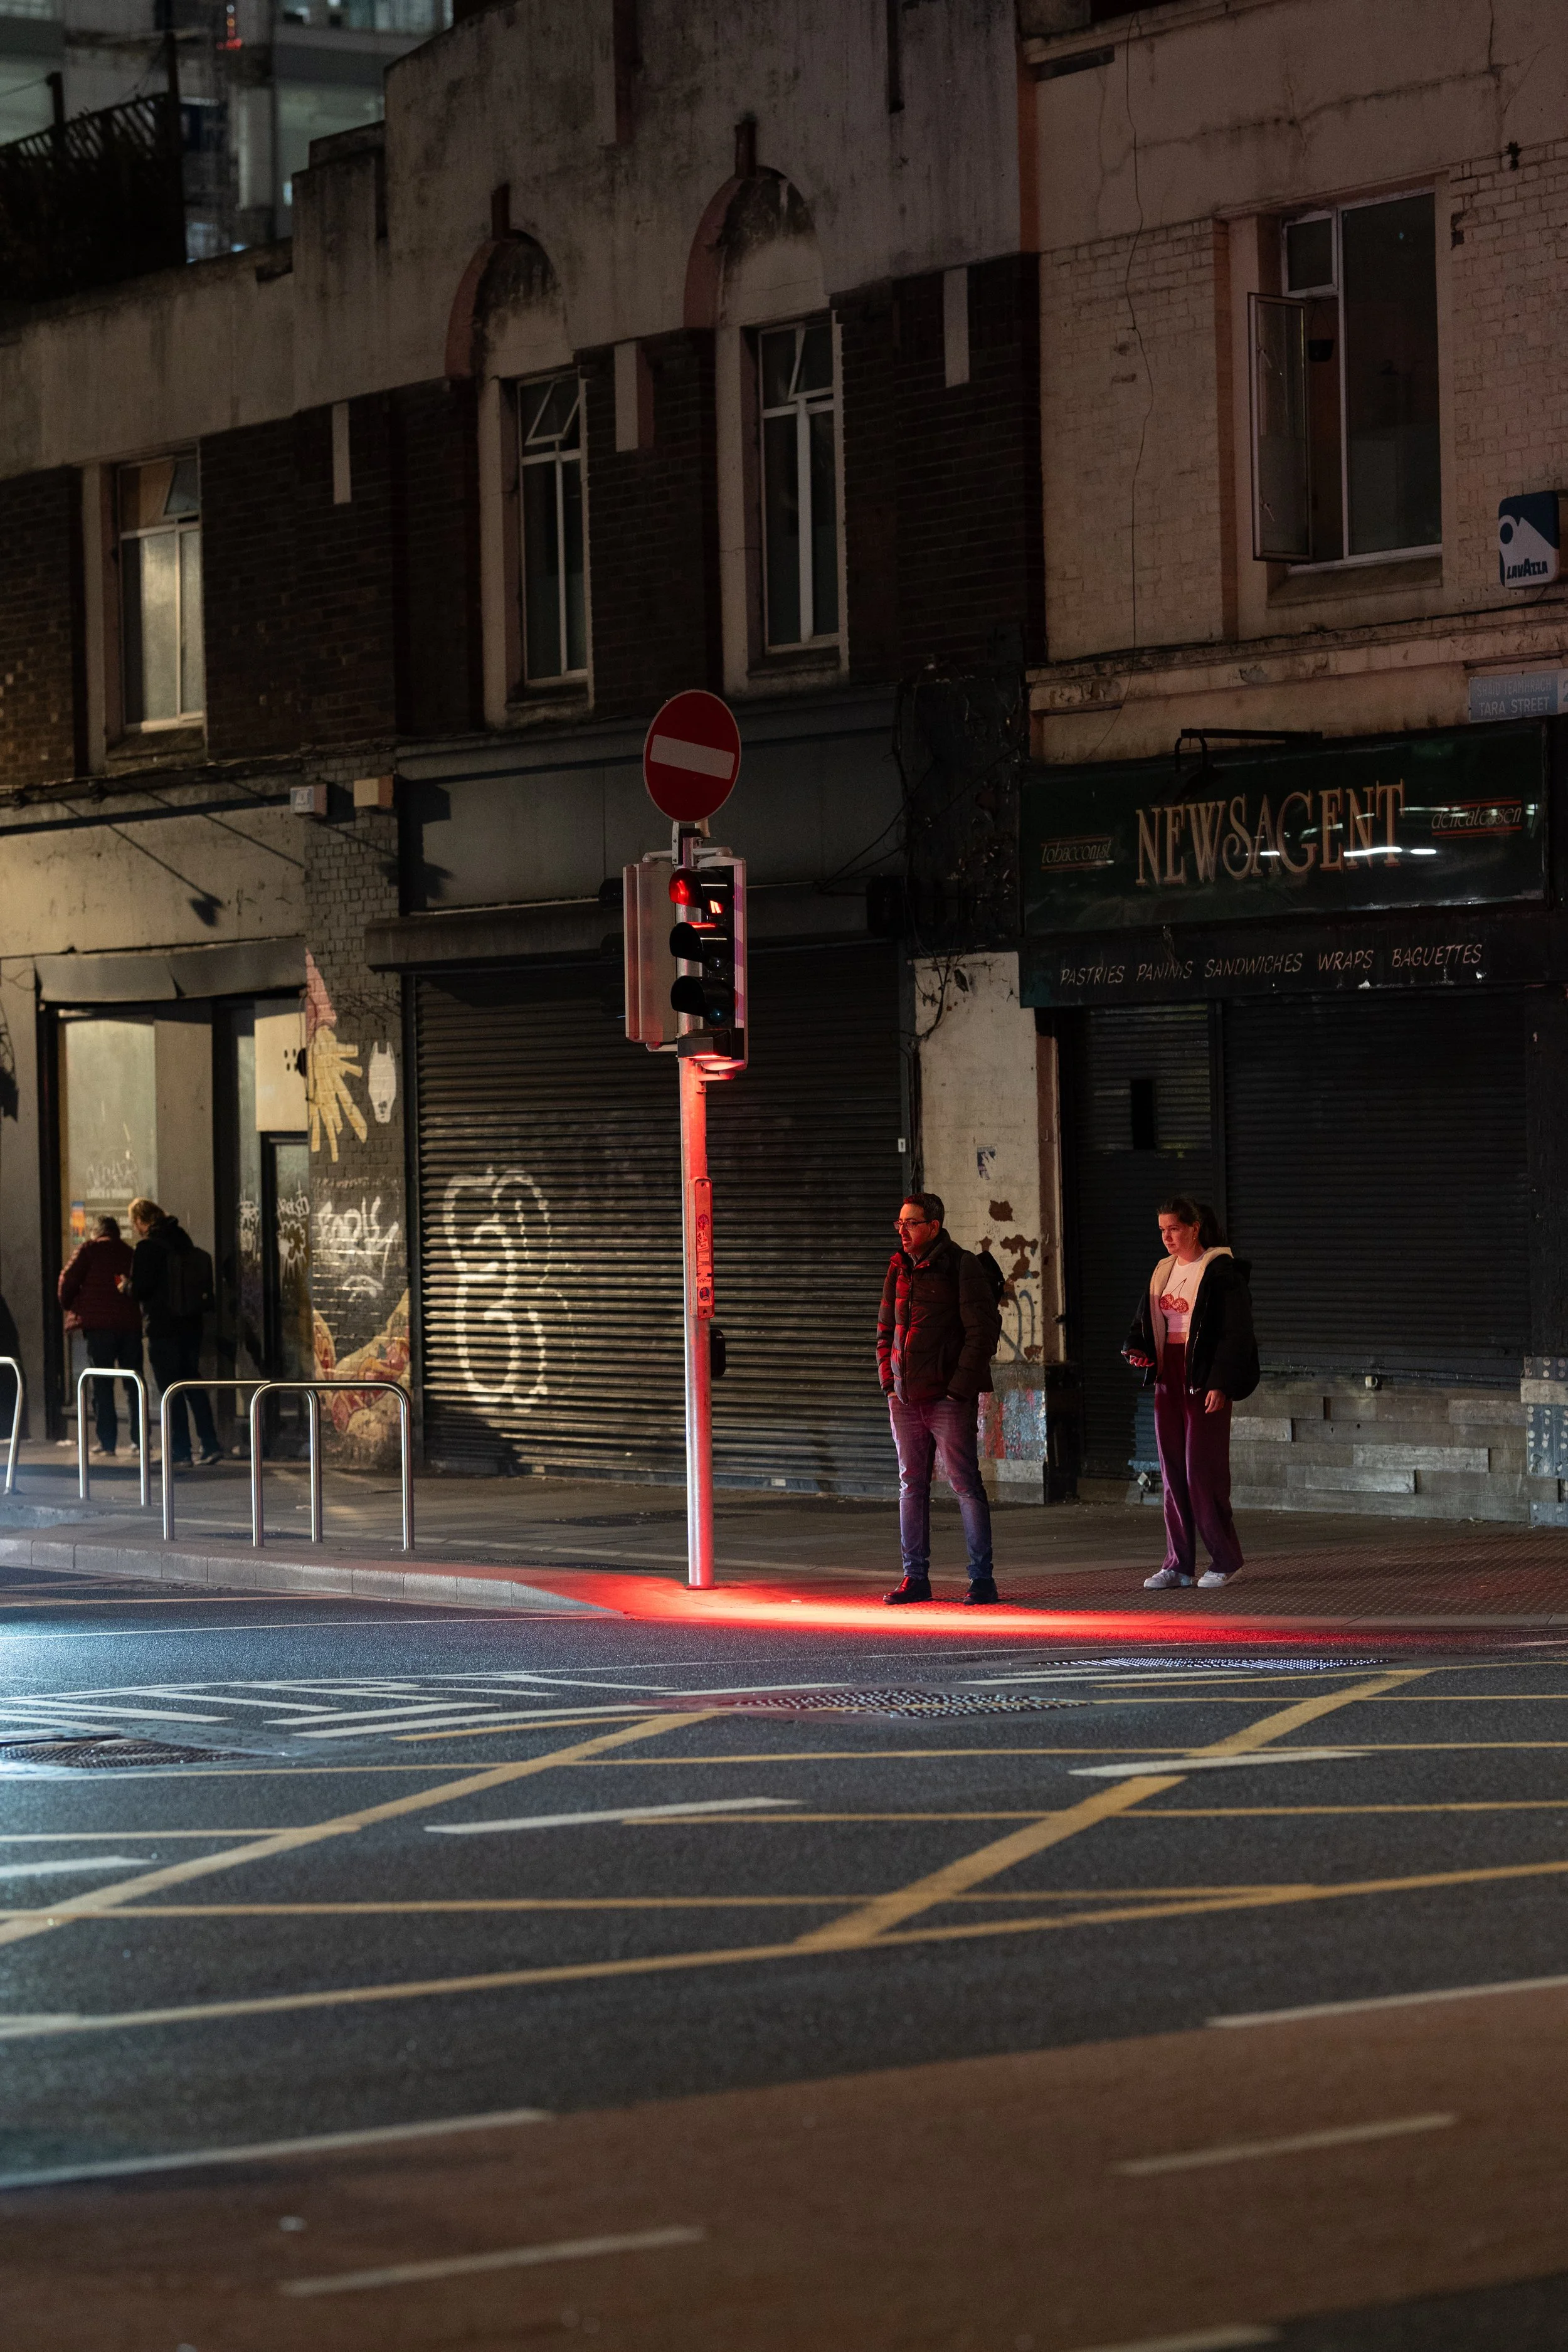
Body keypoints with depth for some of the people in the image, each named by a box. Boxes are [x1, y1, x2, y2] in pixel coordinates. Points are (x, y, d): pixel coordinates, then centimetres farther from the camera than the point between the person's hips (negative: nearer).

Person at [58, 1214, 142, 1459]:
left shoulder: (89, 1249, 3)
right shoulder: (130, 1253, 15)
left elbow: (69, 1279, -3)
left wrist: (69, 1306, 11)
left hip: (100, 1323, -4)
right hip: (132, 1323, 4)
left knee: (101, 1385, 0)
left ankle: (106, 1443, -4)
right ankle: (139, 1440, 8)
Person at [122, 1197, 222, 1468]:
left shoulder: (148, 1247, -12)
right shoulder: (183, 1241, 11)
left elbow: (140, 1289, -18)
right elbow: (202, 1285, 14)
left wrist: (126, 1285, 5)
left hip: (163, 1329, -7)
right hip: (191, 1325, 7)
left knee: (171, 1390, 0)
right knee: (194, 1386, 14)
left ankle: (180, 1450, 1)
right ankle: (210, 1444, 9)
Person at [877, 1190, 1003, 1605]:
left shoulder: (961, 1266, -6)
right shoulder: (899, 1269, 13)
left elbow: (984, 1329, -10)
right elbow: (886, 1331, 21)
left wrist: (960, 1387, -14)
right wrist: (889, 1380, 8)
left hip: (949, 1398, -6)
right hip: (905, 1399, 6)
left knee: (965, 1485, -4)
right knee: (911, 1486, 8)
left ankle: (981, 1578, 1)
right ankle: (915, 1577, 14)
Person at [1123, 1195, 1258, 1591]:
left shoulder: (1221, 1272, -8)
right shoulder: (1163, 1272, 14)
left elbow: (1236, 1332, -12)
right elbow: (1145, 1320, 21)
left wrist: (1221, 1384, -17)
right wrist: (1136, 1349, 0)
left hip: (1205, 1380, -7)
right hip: (1169, 1379, 7)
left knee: (1203, 1470, -8)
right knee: (1173, 1473, 6)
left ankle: (1225, 1559, 3)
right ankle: (1179, 1564, 9)